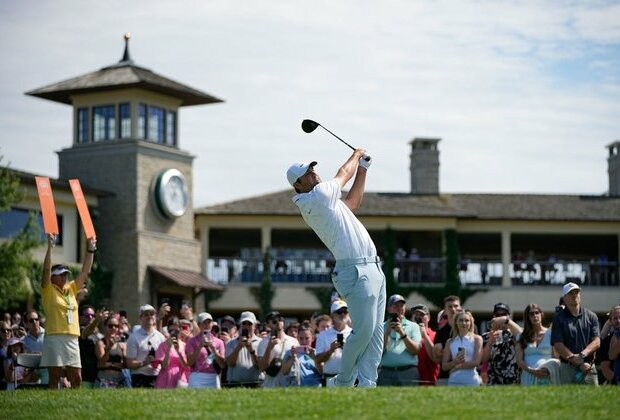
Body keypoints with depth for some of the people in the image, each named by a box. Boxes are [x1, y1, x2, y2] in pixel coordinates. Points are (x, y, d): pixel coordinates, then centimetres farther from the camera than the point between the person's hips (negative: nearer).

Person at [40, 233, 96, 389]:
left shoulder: (71, 289, 17)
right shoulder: (48, 290, 2)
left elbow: (85, 272, 17)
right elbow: (46, 269, -11)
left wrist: (90, 250, 11)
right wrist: (50, 246, -18)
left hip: (72, 338, 5)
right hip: (54, 337, -5)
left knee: (77, 378, 1)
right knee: (55, 377, -6)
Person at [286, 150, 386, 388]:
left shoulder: (323, 200, 19)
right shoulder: (318, 195, -9)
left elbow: (353, 202, 35)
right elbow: (343, 173, 4)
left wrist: (363, 167, 31)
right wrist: (356, 155, 25)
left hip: (373, 268, 10)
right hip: (356, 271, -10)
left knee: (376, 330, 3)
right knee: (363, 330, -13)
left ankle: (366, 382, 1)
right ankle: (342, 383, 0)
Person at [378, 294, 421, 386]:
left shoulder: (413, 326, 17)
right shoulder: (382, 327, 16)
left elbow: (416, 350, 2)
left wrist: (402, 333, -8)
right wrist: (387, 332, -7)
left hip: (408, 372, 0)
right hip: (386, 371, 0)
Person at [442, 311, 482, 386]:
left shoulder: (476, 339, 4)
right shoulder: (450, 342, 11)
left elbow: (476, 362, -7)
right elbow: (444, 366, 7)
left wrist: (457, 366, -5)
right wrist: (455, 361, -12)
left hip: (471, 381, -2)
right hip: (454, 381, 3)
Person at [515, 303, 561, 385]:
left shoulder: (550, 334, 9)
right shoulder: (523, 337, 13)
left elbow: (556, 359, 7)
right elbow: (519, 361, 6)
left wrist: (548, 370, -13)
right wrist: (532, 371, -11)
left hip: (546, 378, -1)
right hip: (528, 377, 1)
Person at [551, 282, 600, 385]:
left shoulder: (591, 316, 10)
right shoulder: (559, 318, 3)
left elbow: (596, 342, 4)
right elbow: (558, 346, -4)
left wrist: (582, 355, -15)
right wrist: (580, 363, -11)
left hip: (589, 368, 2)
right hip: (568, 367, -2)